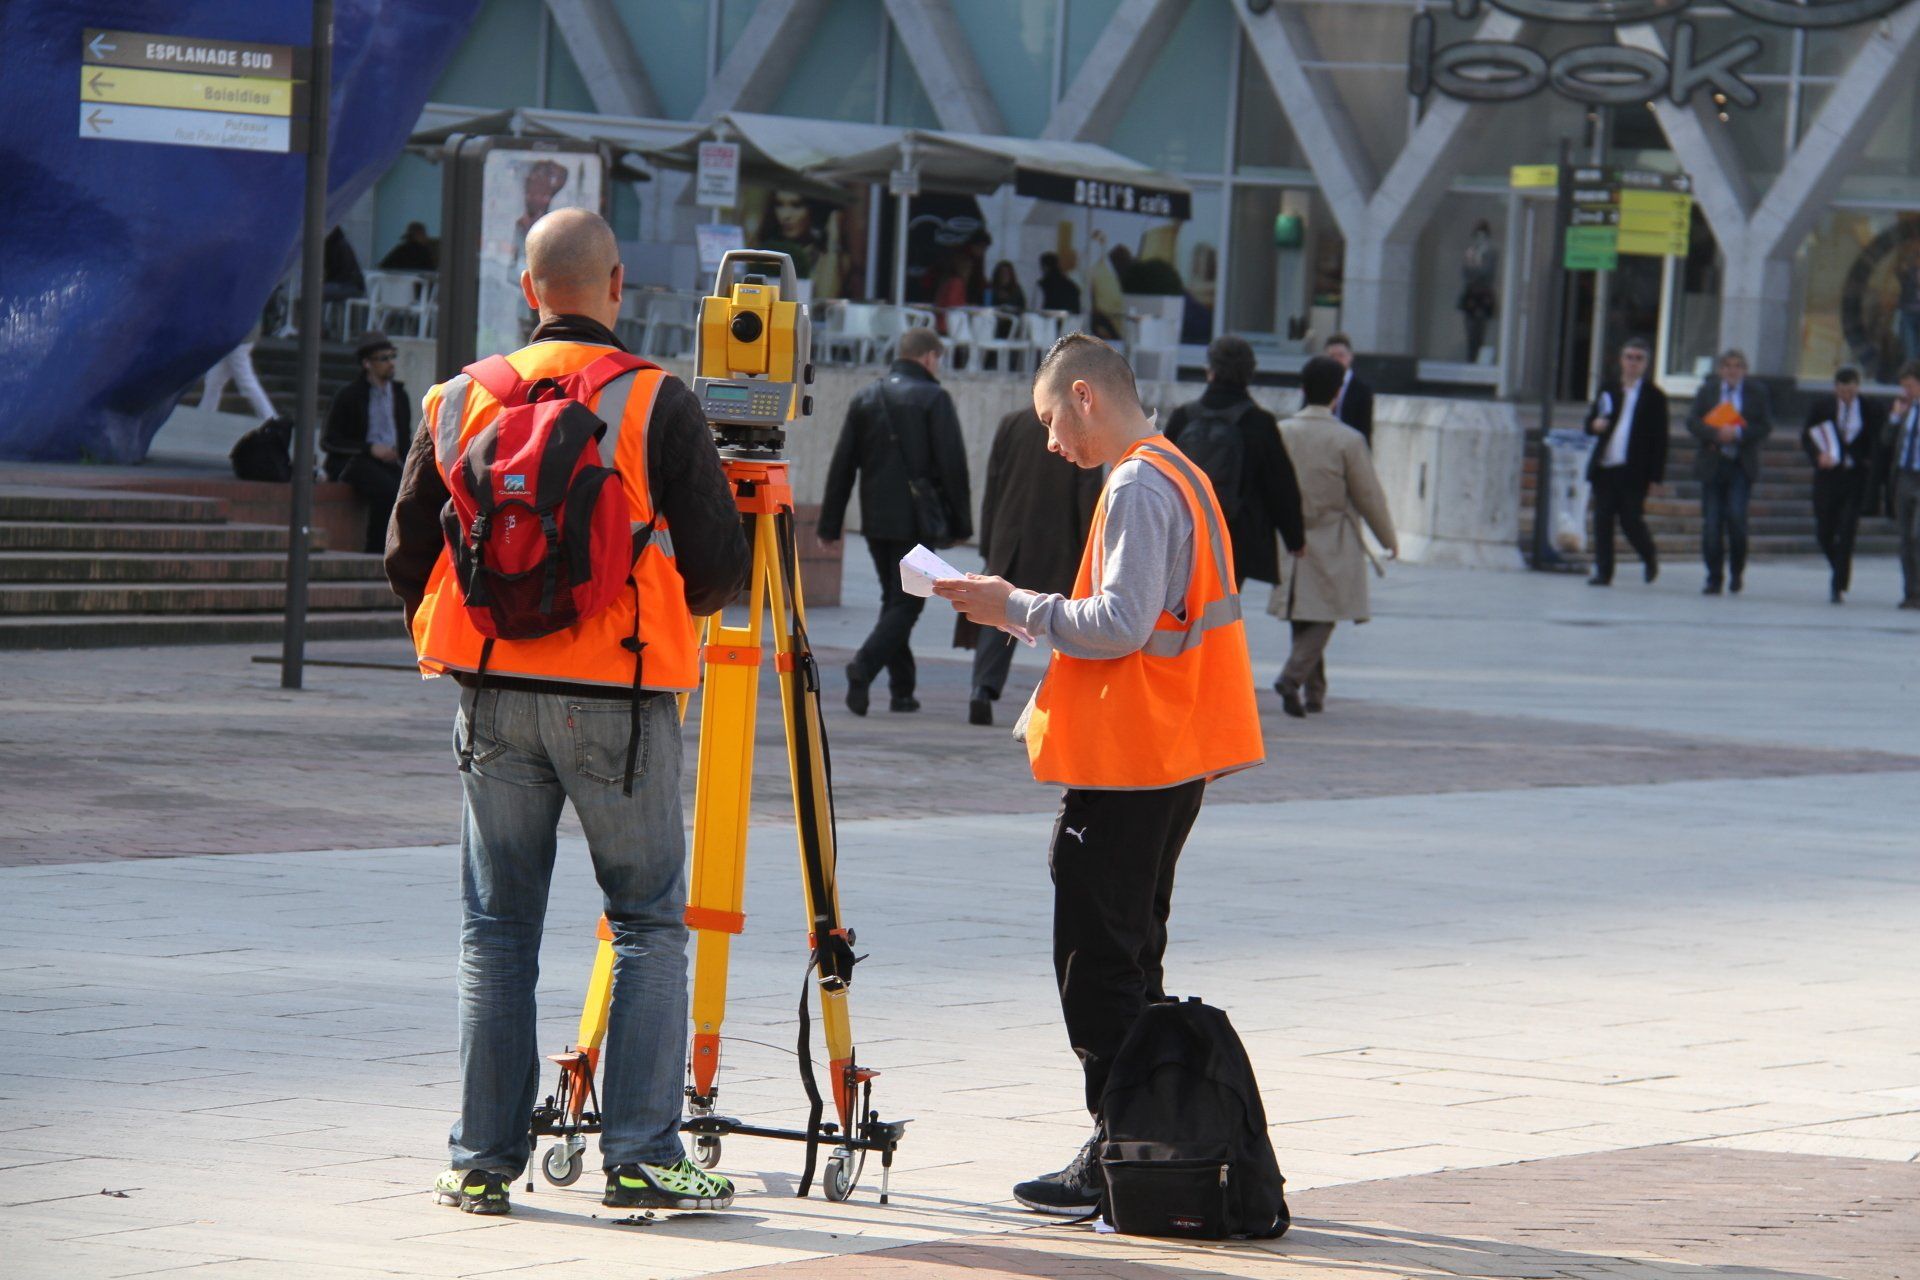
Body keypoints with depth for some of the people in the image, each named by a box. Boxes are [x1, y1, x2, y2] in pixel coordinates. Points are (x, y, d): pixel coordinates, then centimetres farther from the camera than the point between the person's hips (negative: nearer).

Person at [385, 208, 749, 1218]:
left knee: (496, 928, 9)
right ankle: (641, 1155, 0)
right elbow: (721, 569, -5)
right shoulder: (657, 405, -6)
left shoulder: (459, 403, 4)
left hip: (493, 694, 3)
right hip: (618, 697, -3)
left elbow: (408, 557, 8)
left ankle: (483, 1158, 8)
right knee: (649, 924, 5)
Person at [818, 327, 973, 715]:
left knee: (893, 599, 15)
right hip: (917, 520, -5)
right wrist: (961, 524, -3)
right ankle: (864, 666, -25)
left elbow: (842, 464, 8)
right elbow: (952, 465, -10)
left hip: (876, 520, 5)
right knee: (906, 603, -3)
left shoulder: (866, 397, 9)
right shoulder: (933, 399, -6)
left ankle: (902, 689, 14)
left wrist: (830, 524, 12)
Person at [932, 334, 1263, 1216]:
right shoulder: (1184, 476, 17)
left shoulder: (1137, 489, -15)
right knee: (1132, 953, 14)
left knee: (1098, 956, -7)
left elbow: (1121, 623, -22)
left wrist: (1015, 608, -11)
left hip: (1126, 762, -10)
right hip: (1180, 755, 10)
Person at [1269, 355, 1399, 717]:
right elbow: (1369, 494, -6)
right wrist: (1388, 537, 9)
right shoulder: (1348, 440, -13)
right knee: (1324, 616, 1)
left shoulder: (1280, 433, -2)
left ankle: (1313, 691, 19)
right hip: (1334, 545, -4)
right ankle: (1292, 675, -20)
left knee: (1302, 616, 15)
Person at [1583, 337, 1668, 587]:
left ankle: (1649, 557, 22)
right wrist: (1595, 424, -7)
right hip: (1604, 468, 4)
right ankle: (1603, 571, 4)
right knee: (1602, 521, 0)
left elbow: (1660, 438, 0)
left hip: (1633, 472, -4)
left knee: (1630, 520, -5)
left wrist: (1655, 475, -6)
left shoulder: (1654, 396, 2)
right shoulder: (1608, 390, 15)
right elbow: (1590, 423, 20)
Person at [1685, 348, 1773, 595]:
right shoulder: (1707, 390, 9)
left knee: (1736, 516, -15)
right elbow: (1693, 422, 0)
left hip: (1741, 466, -2)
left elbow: (1765, 427, -1)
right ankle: (1714, 579, 6)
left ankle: (1737, 572, 5)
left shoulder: (1757, 393, 6)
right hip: (1712, 465, 2)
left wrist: (1738, 433, -15)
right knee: (1711, 522, -1)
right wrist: (1717, 433, -16)